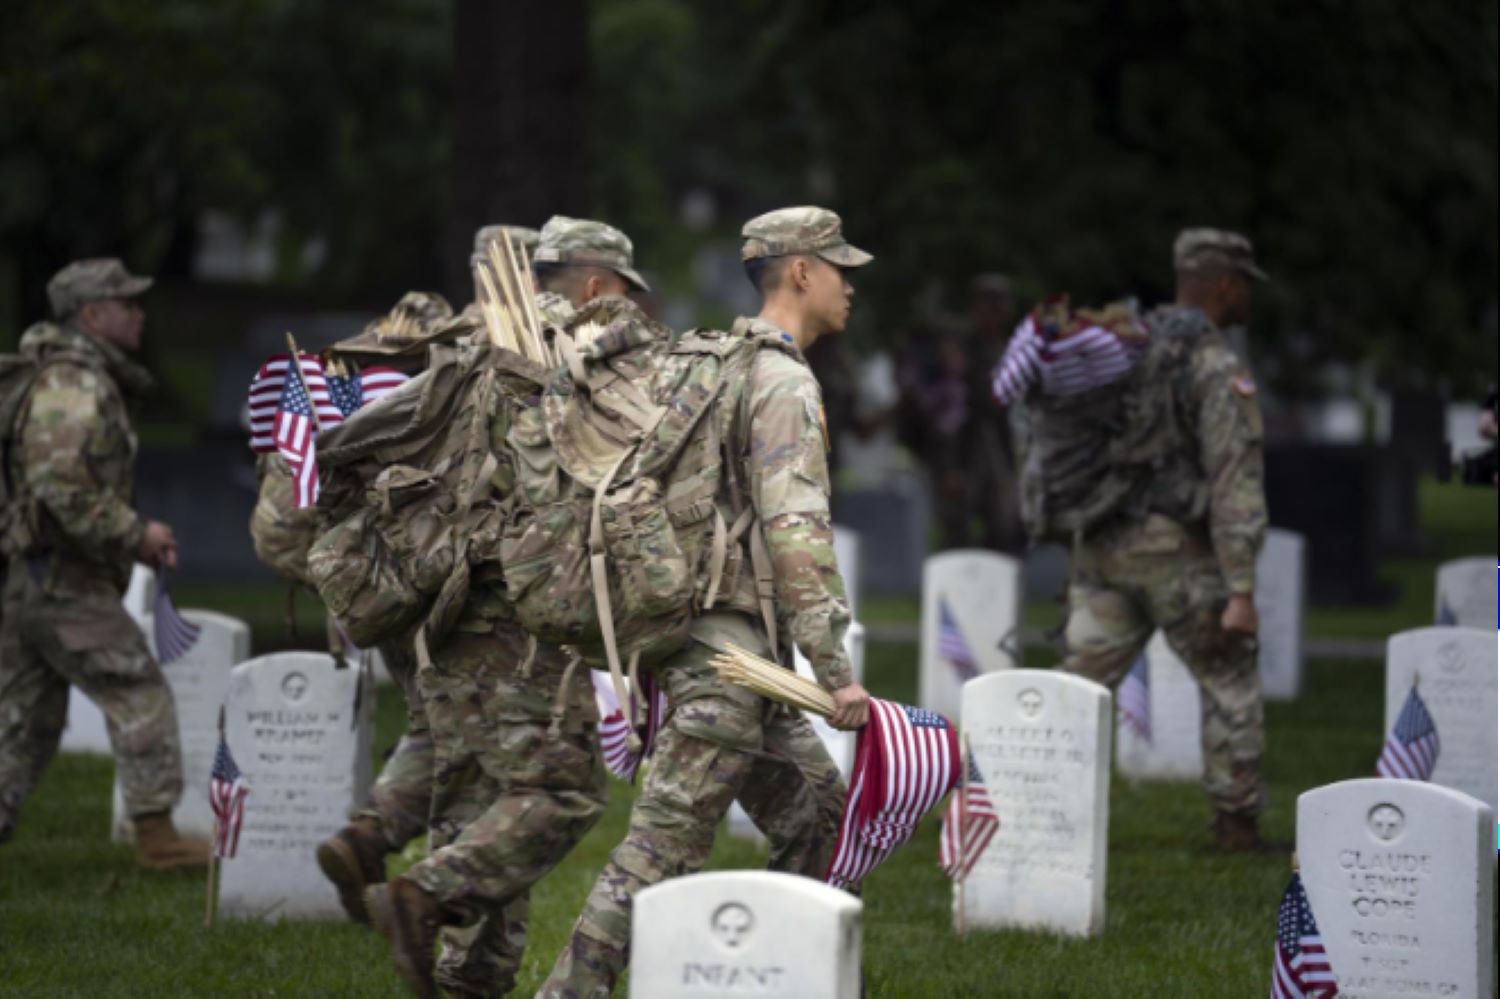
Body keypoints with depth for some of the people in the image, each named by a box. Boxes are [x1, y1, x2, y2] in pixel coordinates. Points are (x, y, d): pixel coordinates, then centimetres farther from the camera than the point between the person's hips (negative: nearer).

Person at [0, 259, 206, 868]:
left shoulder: (88, 383, 19)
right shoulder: (74, 388, -15)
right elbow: (63, 488, -25)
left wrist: (137, 537, 13)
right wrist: (135, 535, -16)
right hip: (62, 583, -10)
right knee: (140, 697, -4)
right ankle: (157, 835, -3)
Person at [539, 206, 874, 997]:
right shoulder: (783, 383, -13)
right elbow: (796, 534, -22)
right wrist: (835, 672, -24)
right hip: (728, 649, -10)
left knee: (817, 821, 14)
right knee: (665, 843, -10)